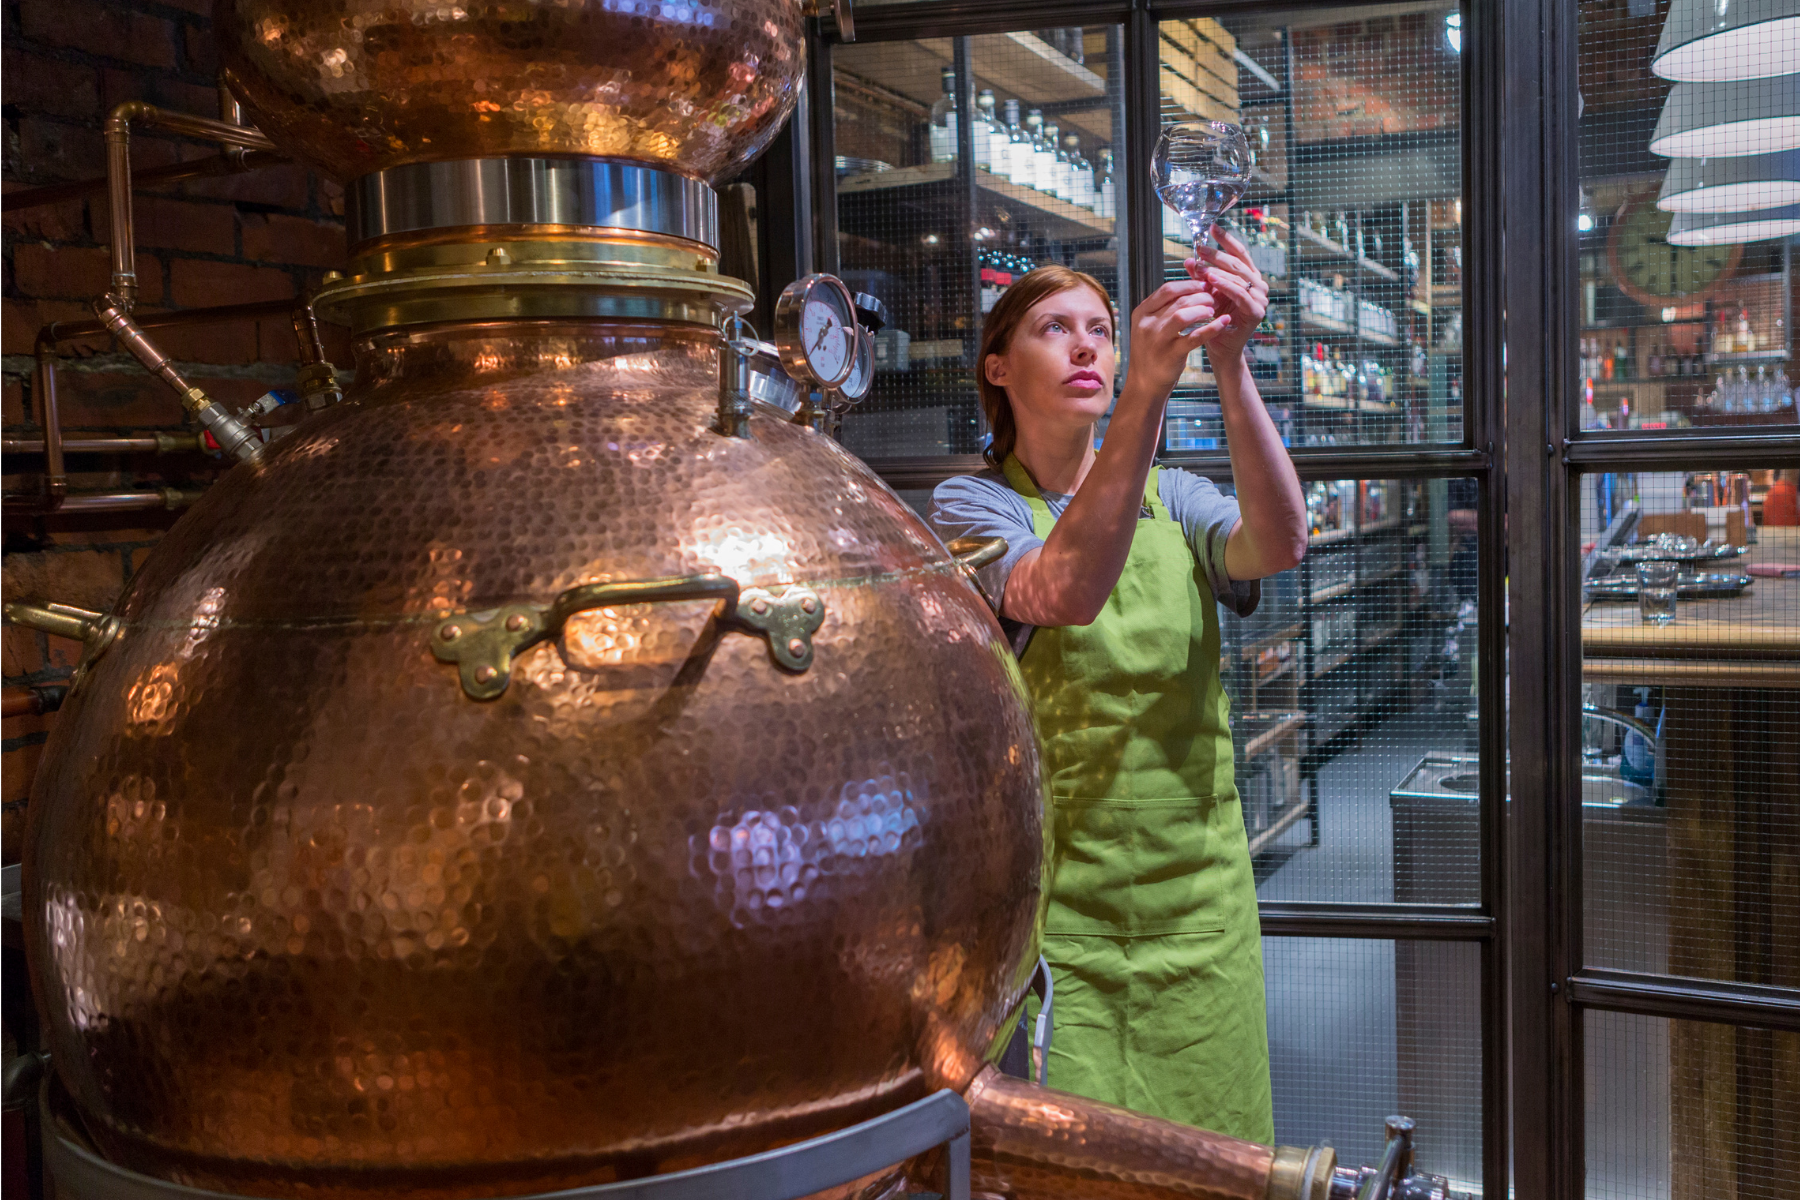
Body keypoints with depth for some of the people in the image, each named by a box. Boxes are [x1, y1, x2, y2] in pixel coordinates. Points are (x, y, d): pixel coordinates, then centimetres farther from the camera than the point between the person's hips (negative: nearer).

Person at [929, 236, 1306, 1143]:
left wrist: (1231, 367, -28)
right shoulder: (971, 504, -4)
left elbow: (1278, 545, -15)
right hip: (1053, 913, -4)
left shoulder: (1171, 498, 8)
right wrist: (1148, 388, -35)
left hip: (1200, 903, 4)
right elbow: (1065, 592, -26)